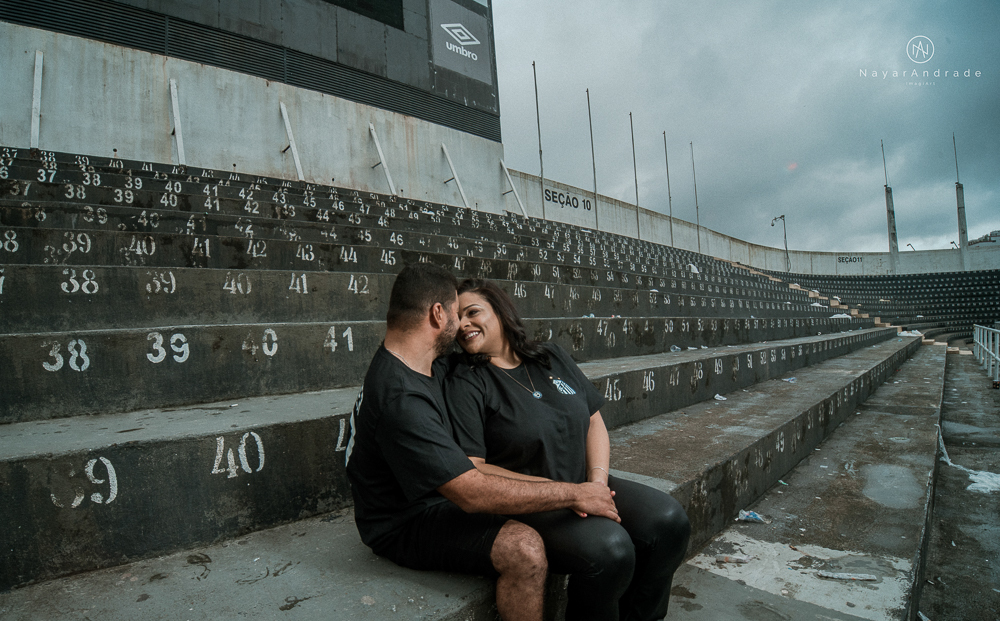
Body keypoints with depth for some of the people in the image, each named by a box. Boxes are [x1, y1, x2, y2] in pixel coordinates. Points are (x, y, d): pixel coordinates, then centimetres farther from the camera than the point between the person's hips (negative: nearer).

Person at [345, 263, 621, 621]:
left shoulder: (428, 365, 3)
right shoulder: (400, 398, -30)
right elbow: (473, 494, -32)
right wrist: (573, 494, -23)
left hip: (442, 495, 10)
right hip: (404, 524, -10)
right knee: (524, 548, -29)